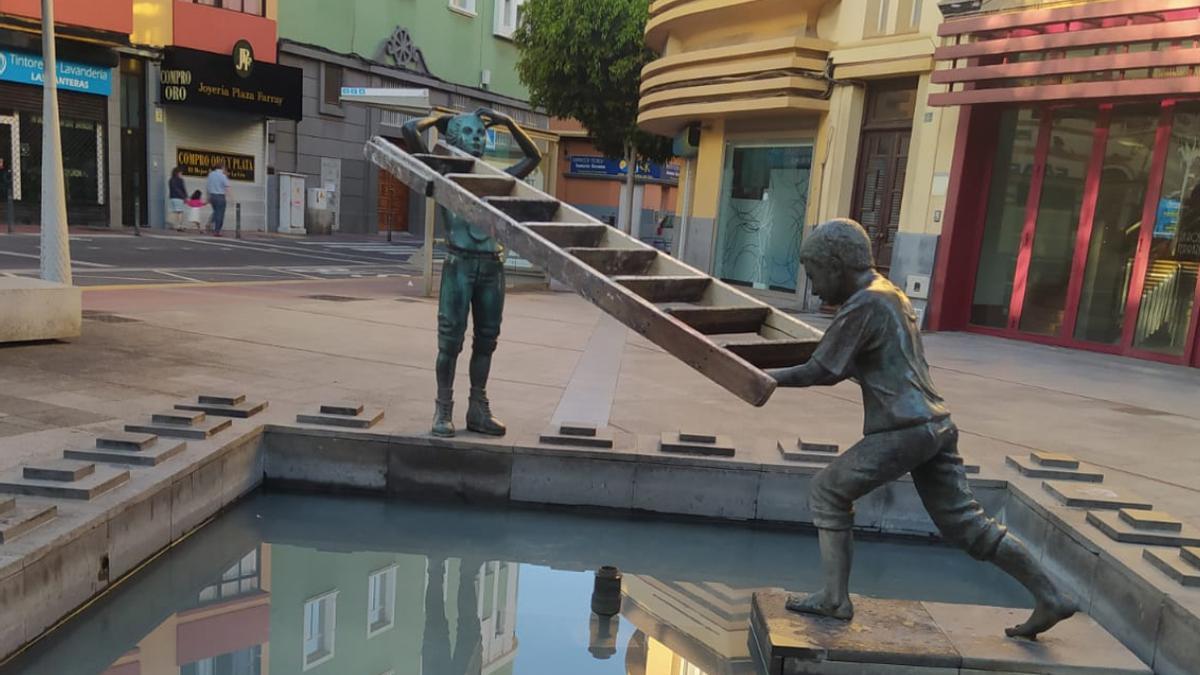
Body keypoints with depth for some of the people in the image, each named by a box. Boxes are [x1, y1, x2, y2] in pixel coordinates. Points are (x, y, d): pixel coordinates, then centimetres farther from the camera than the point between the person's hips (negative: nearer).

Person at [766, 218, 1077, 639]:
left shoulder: (862, 307, -13)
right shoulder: (890, 294, 17)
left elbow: (820, 372, -12)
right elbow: (845, 368, 24)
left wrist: (767, 377, -1)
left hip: (903, 431, -9)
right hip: (936, 425, 9)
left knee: (827, 494, 6)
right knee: (965, 522, 14)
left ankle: (834, 598, 6)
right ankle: (1050, 599, 17)